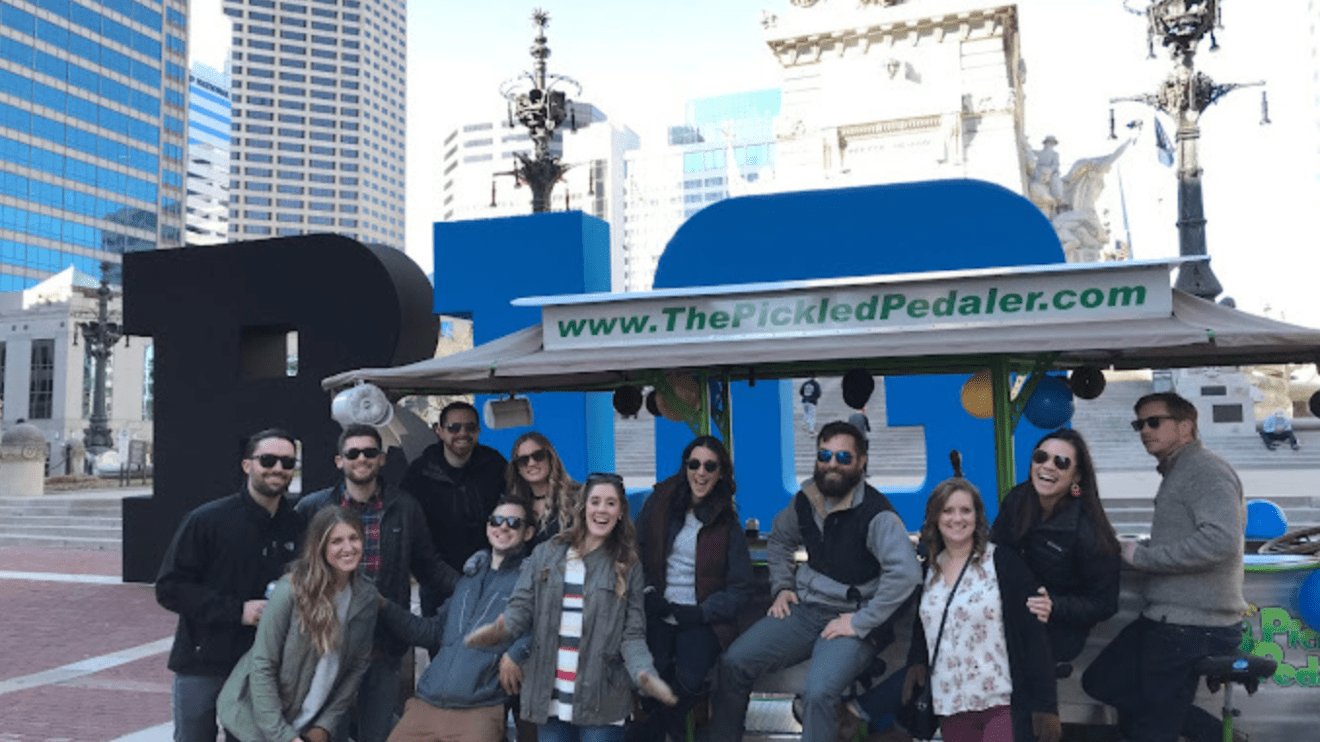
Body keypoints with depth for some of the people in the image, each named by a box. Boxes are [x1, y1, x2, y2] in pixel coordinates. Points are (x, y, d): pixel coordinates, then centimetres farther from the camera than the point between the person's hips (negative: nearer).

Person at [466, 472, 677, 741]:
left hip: (600, 701, -1)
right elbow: (521, 607, 3)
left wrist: (644, 674, -18)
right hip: (548, 697, 1)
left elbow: (632, 634, 1)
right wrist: (499, 628, -19)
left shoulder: (628, 567, 4)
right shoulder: (545, 555, 6)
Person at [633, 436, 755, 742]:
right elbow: (636, 550, 9)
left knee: (689, 678, -27)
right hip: (658, 612, 1)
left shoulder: (728, 523, 2)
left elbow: (740, 588, 2)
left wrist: (700, 613, -10)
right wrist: (647, 592, -5)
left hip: (702, 618, -1)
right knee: (651, 672, -27)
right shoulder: (659, 501, 5)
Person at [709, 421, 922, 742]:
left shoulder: (875, 513, -17)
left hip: (851, 619, -6)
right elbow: (779, 539, 23)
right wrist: (782, 587, 10)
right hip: (804, 609, 6)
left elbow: (906, 572, -30)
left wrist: (860, 622, -25)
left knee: (817, 692, -31)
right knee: (733, 662, -7)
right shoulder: (805, 499, 3)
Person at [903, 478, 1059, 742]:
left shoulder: (1004, 562, -5)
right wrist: (917, 662, -3)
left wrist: (1045, 705, -12)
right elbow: (921, 631, 18)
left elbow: (1035, 634, -8)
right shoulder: (928, 571, 9)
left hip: (1003, 704, -4)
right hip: (951, 707, 4)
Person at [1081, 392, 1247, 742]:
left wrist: (1142, 556, -21)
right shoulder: (1176, 473, 16)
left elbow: (1221, 539, -31)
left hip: (1193, 627, -10)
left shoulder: (1205, 470, -15)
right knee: (1100, 681, 15)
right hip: (1168, 620, 10)